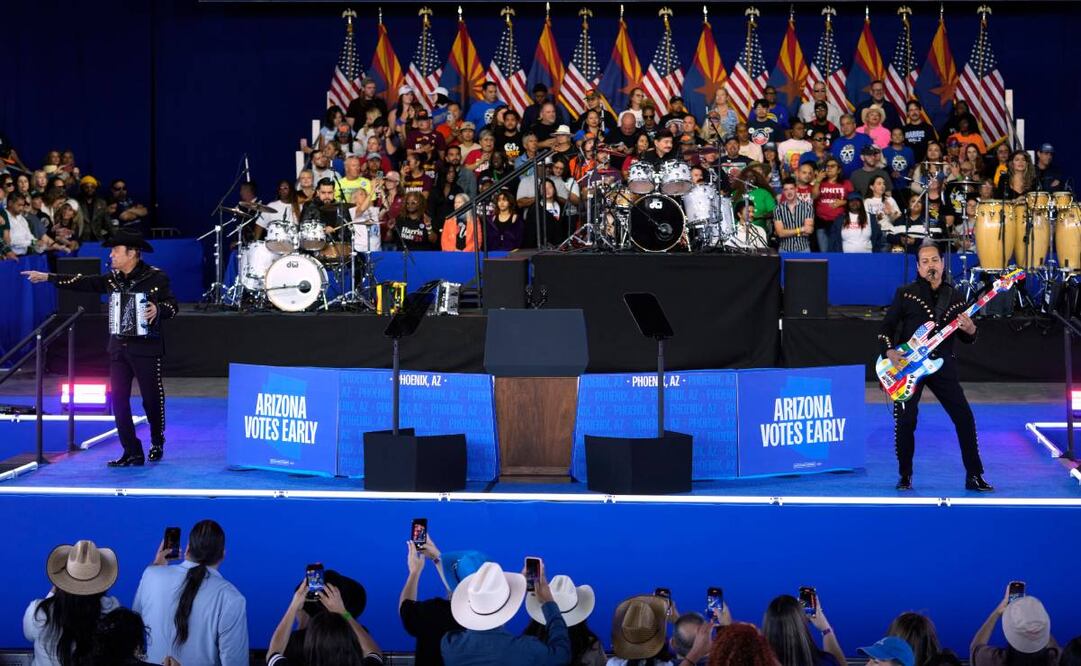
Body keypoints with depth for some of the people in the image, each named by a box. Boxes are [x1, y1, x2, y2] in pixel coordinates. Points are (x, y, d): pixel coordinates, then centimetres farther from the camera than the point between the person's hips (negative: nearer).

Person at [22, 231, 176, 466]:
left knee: (151, 398, 4)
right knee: (118, 400, 0)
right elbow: (82, 282, 8)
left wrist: (157, 309, -26)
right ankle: (132, 453, 4)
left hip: (146, 347, -5)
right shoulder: (113, 279, 8)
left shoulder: (156, 277, -8)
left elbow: (172, 307, -5)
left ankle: (157, 442, 30)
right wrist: (48, 277, 5)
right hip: (119, 347, 5)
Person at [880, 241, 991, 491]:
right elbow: (886, 328, 2)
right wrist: (890, 352, -15)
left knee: (964, 417, -4)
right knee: (905, 421, -8)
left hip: (942, 365, 2)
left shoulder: (955, 297, 8)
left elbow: (967, 338, 12)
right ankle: (905, 476, 11)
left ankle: (974, 476, 7)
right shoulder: (906, 294, -1)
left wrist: (970, 331, -11)